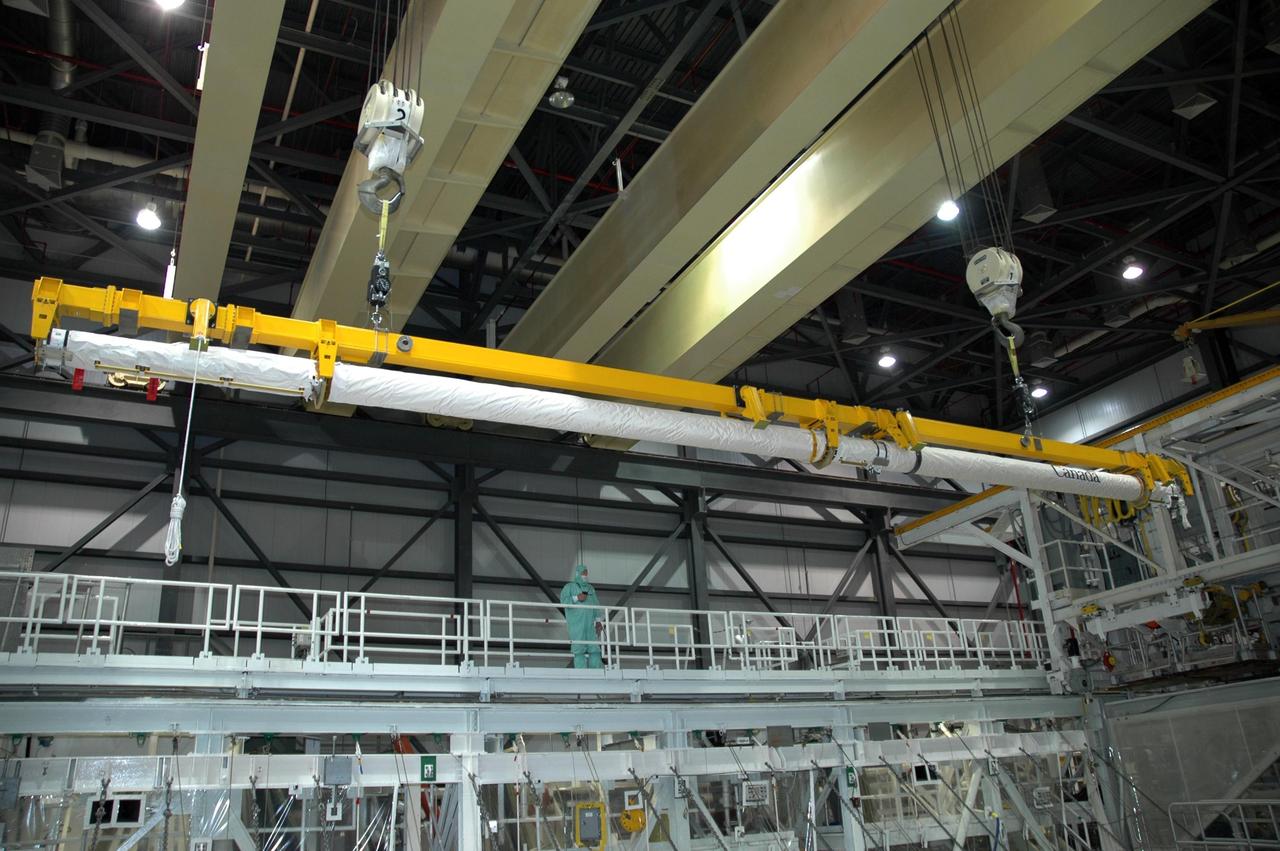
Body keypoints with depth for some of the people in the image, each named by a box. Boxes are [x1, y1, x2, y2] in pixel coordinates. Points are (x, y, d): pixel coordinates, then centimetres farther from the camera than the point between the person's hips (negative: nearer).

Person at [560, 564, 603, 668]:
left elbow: (596, 605, 18)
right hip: (576, 622, -5)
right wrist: (576, 598, -16)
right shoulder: (569, 586, 9)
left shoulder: (590, 588, 23)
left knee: (594, 647, -4)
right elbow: (563, 600, -5)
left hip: (590, 622, 5)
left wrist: (599, 621, 10)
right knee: (579, 648, -11)